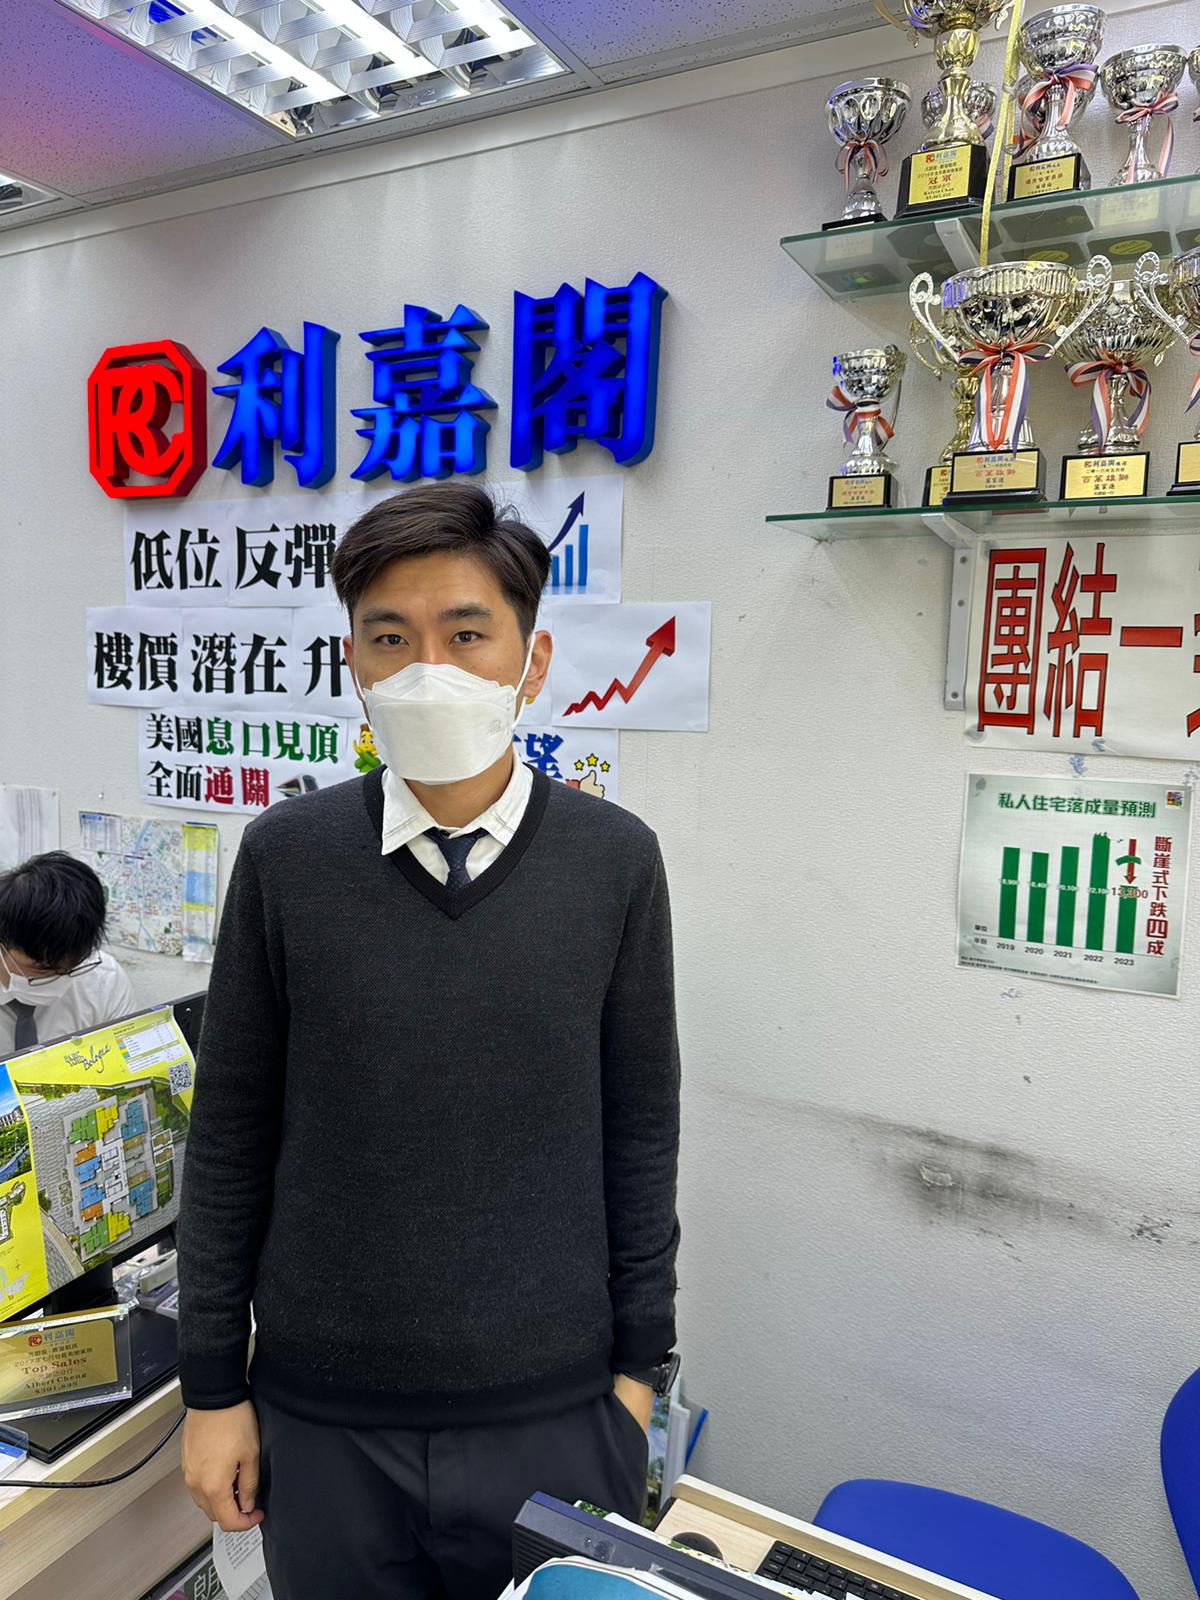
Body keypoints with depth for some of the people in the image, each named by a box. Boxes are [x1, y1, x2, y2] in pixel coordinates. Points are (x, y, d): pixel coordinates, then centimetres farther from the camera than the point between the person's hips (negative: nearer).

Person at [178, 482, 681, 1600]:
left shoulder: (613, 860, -9)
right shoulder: (285, 857, -8)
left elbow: (639, 1133, -2)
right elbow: (231, 1134, -1)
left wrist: (638, 1368, 2)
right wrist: (212, 1385, 3)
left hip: (553, 1414, 0)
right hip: (323, 1420, 1)